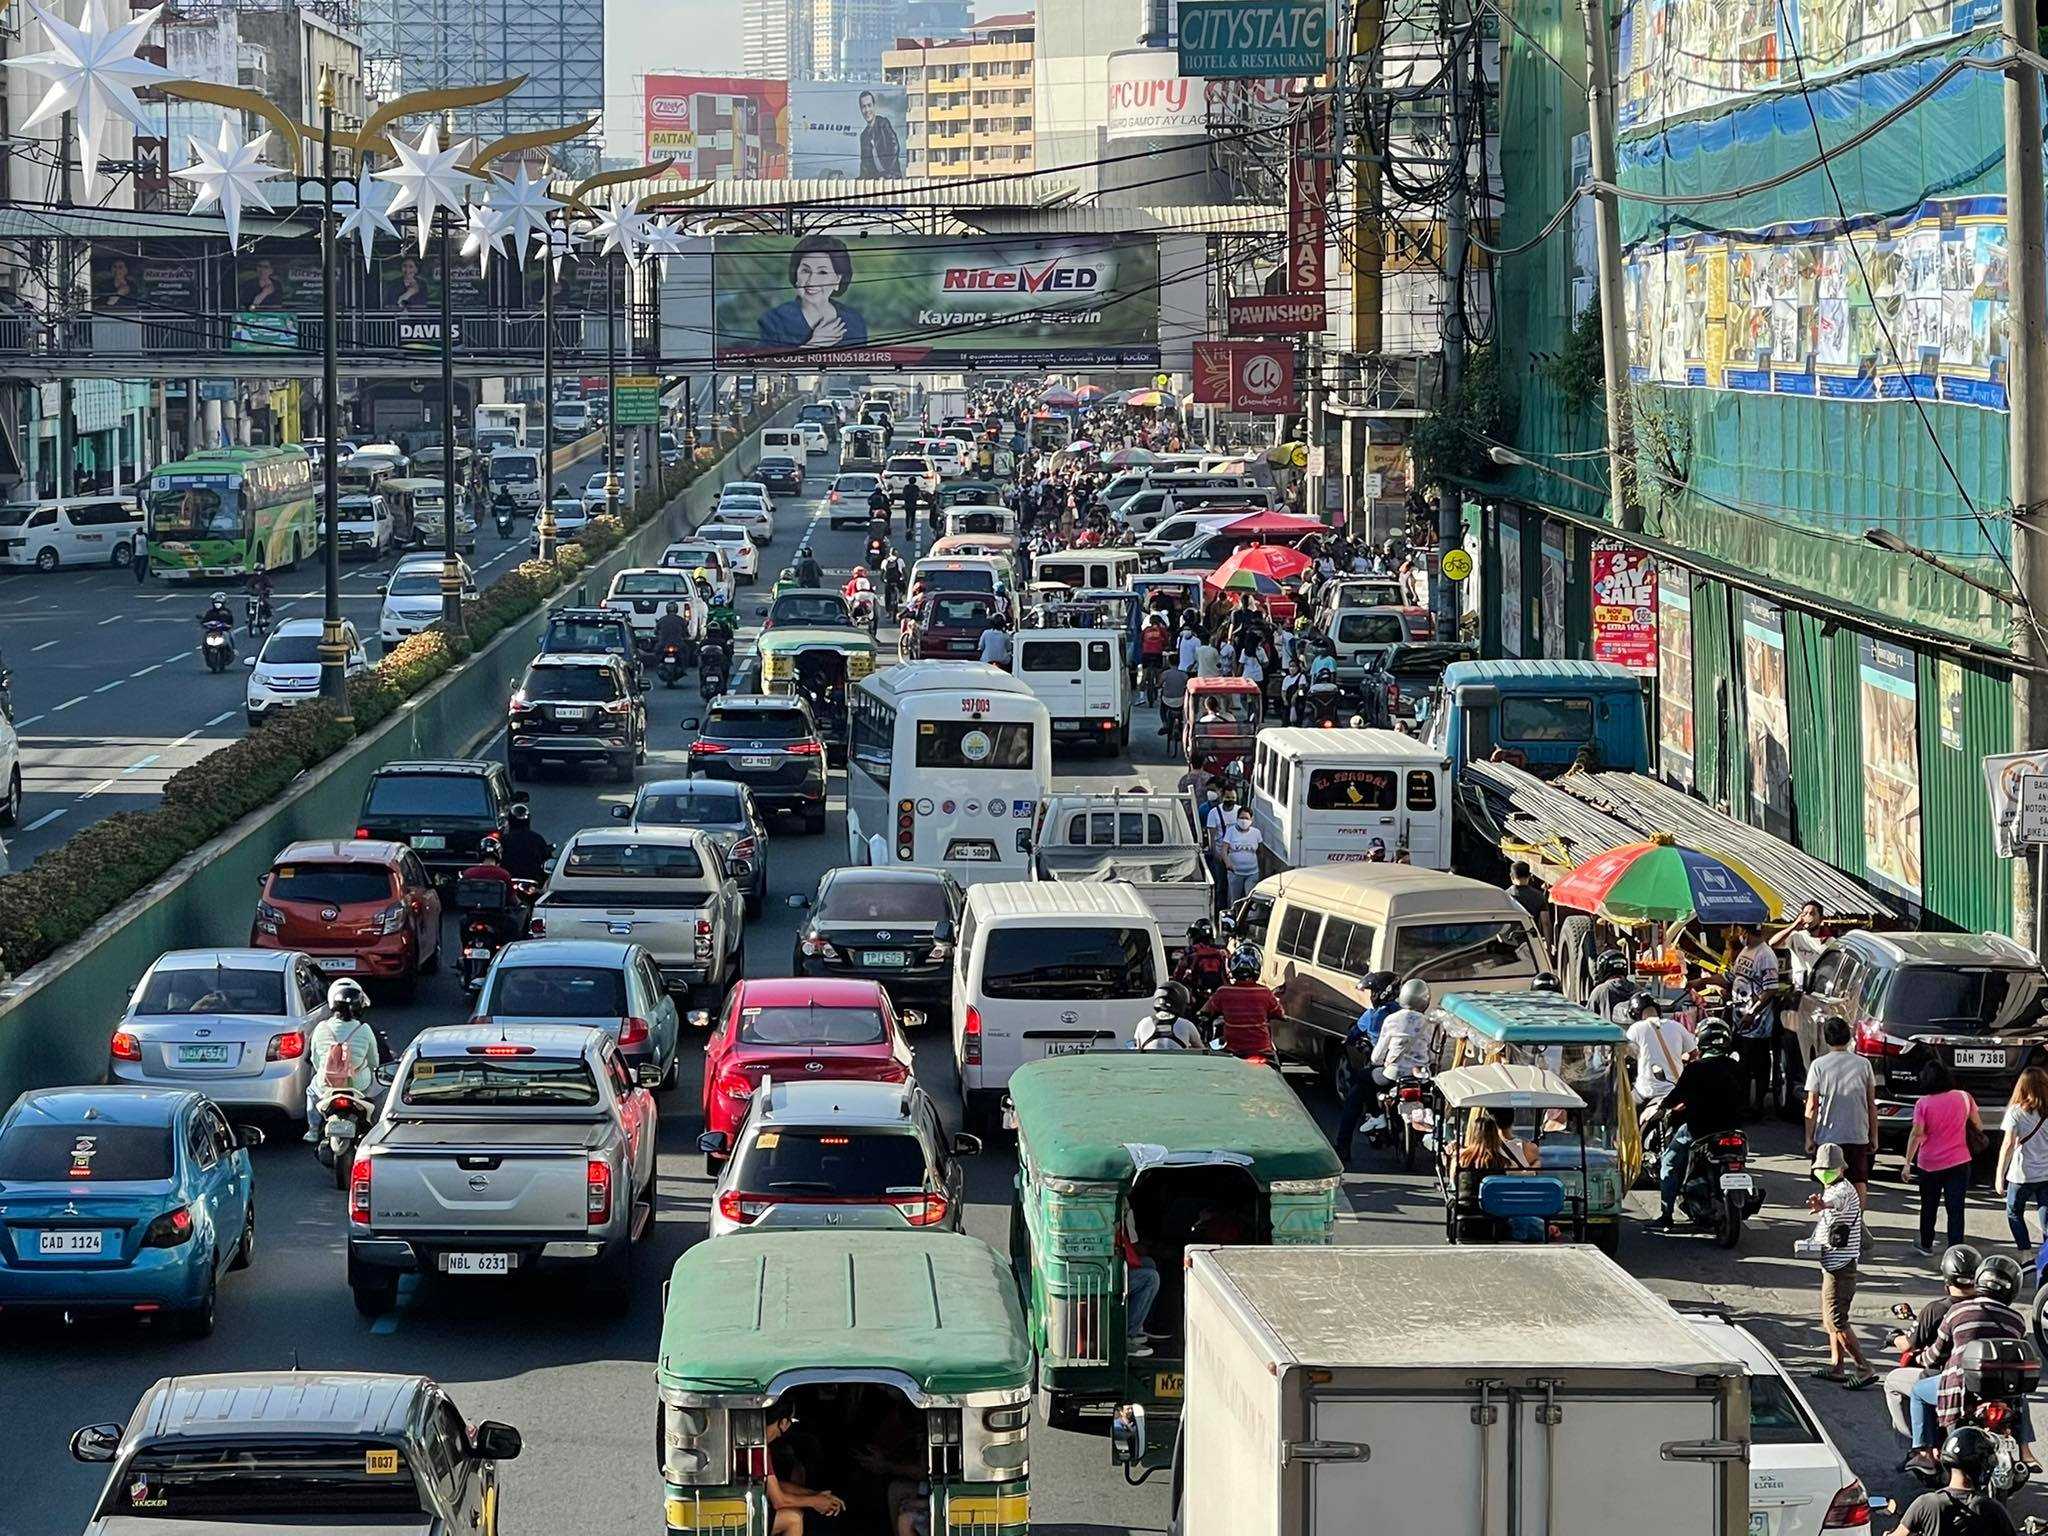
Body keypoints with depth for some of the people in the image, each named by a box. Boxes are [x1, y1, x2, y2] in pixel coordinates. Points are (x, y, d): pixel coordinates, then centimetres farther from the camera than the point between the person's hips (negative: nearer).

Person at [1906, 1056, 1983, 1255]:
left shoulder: (1923, 1103, -11)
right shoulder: (1963, 1098, -6)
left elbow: (1916, 1134, -13)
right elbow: (1977, 1125, 5)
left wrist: (1908, 1162, -8)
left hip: (1929, 1164, 0)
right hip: (1958, 1163, 0)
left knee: (1928, 1206, 18)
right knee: (1956, 1209, 2)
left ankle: (1926, 1244, 32)